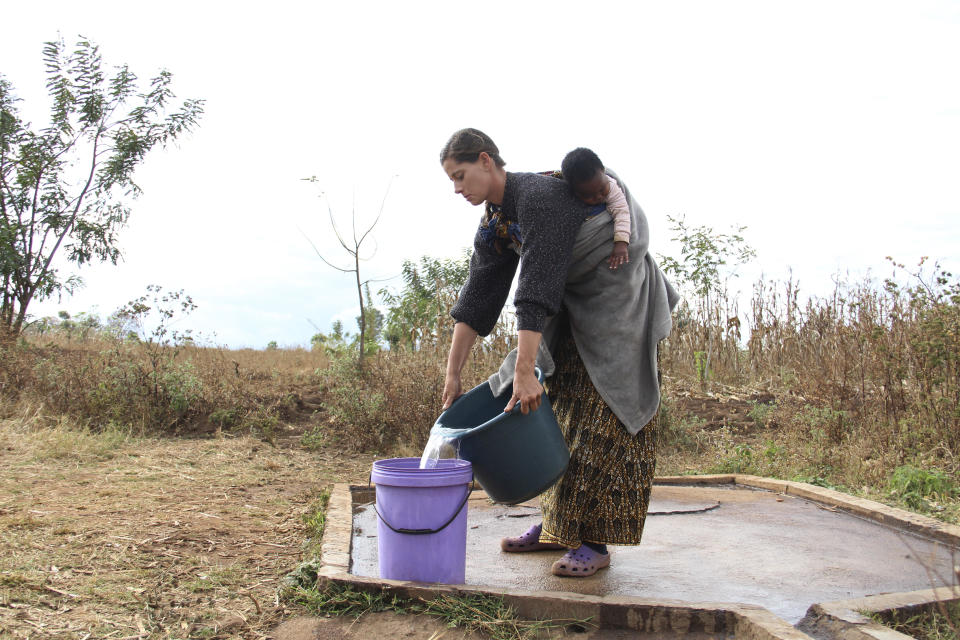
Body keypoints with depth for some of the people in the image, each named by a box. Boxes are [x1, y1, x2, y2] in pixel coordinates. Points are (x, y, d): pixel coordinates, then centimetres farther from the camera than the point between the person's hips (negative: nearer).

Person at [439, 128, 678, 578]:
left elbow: (535, 292, -35)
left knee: (601, 415, -10)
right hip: (573, 308, 9)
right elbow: (477, 297, -1)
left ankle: (595, 541, -7)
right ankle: (556, 525, 15)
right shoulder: (495, 221, 0)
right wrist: (453, 372, -4)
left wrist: (524, 370, -38)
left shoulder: (539, 197, -27)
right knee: (557, 409, 7)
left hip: (617, 300, -9)